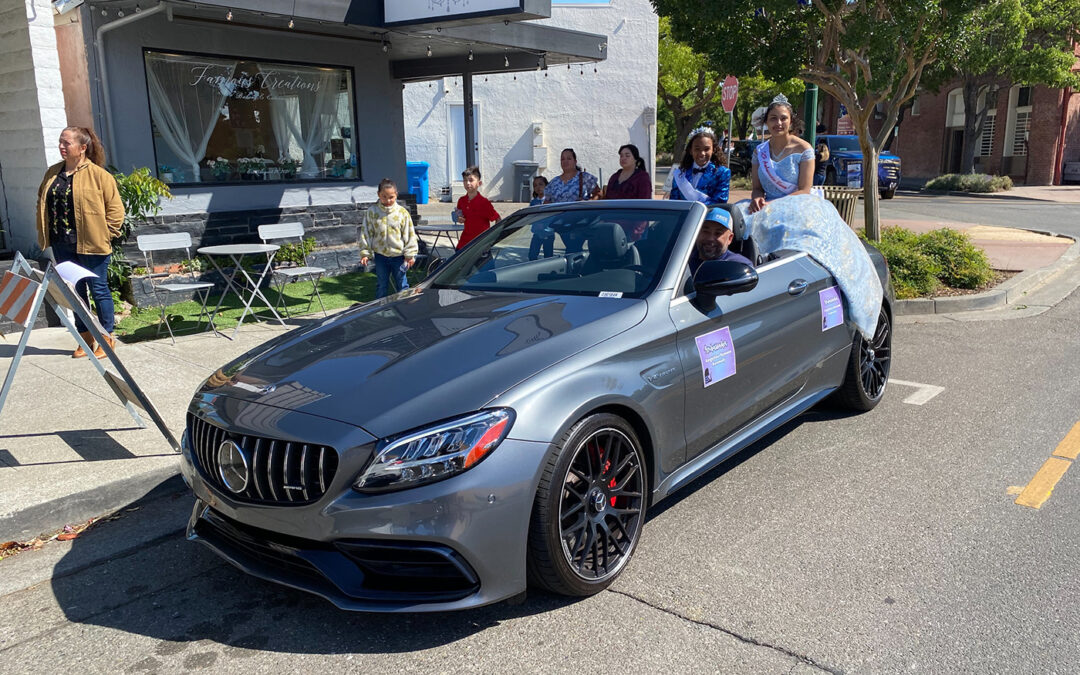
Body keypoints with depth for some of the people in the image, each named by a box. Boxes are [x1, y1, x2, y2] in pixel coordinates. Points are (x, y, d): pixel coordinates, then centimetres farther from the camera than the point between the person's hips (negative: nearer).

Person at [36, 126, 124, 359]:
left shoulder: (98, 175, -8)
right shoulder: (53, 172, 11)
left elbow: (115, 208, -7)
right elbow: (42, 203, 20)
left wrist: (105, 234, -10)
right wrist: (43, 232, 12)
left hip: (90, 244, -6)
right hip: (63, 245, 6)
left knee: (98, 290, 1)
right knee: (75, 291, 12)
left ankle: (107, 339, 11)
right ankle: (85, 338, 22)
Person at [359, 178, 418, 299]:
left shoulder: (402, 212, -5)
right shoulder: (372, 212, -3)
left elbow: (409, 234, -2)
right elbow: (366, 233, 1)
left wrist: (410, 254, -4)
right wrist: (365, 253, -2)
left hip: (398, 255, -1)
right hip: (380, 255, 1)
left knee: (402, 284, 10)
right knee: (381, 285, 12)